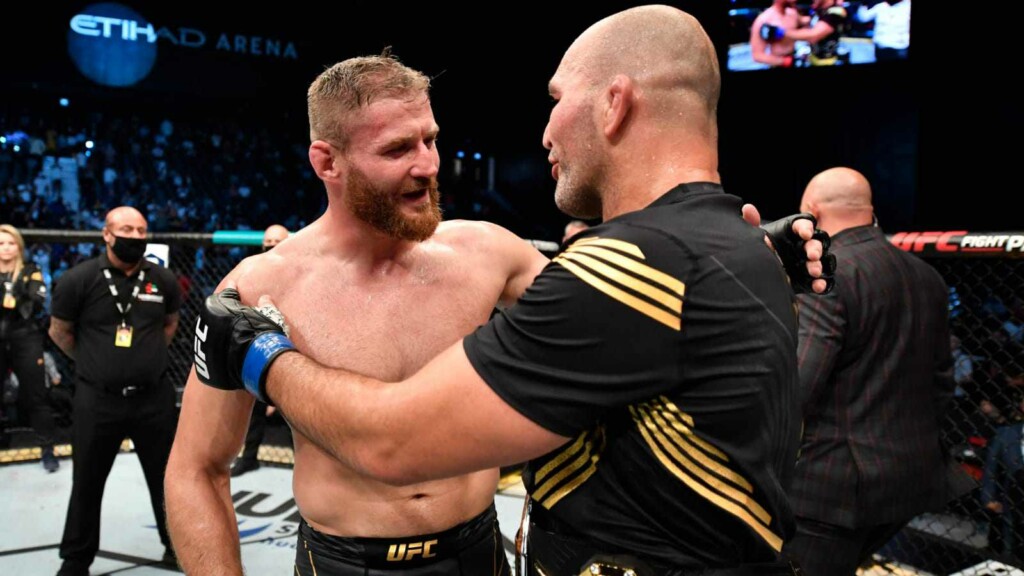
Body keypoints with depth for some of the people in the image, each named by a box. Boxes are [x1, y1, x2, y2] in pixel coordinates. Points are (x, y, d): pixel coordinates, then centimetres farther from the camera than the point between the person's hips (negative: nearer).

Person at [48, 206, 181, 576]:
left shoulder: (163, 280, -1)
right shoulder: (78, 279, -9)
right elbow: (60, 332, 4)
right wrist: (94, 363, 12)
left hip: (154, 397, 2)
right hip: (97, 399, -2)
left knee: (166, 479, 14)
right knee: (86, 484, 13)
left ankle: (177, 545, 33)